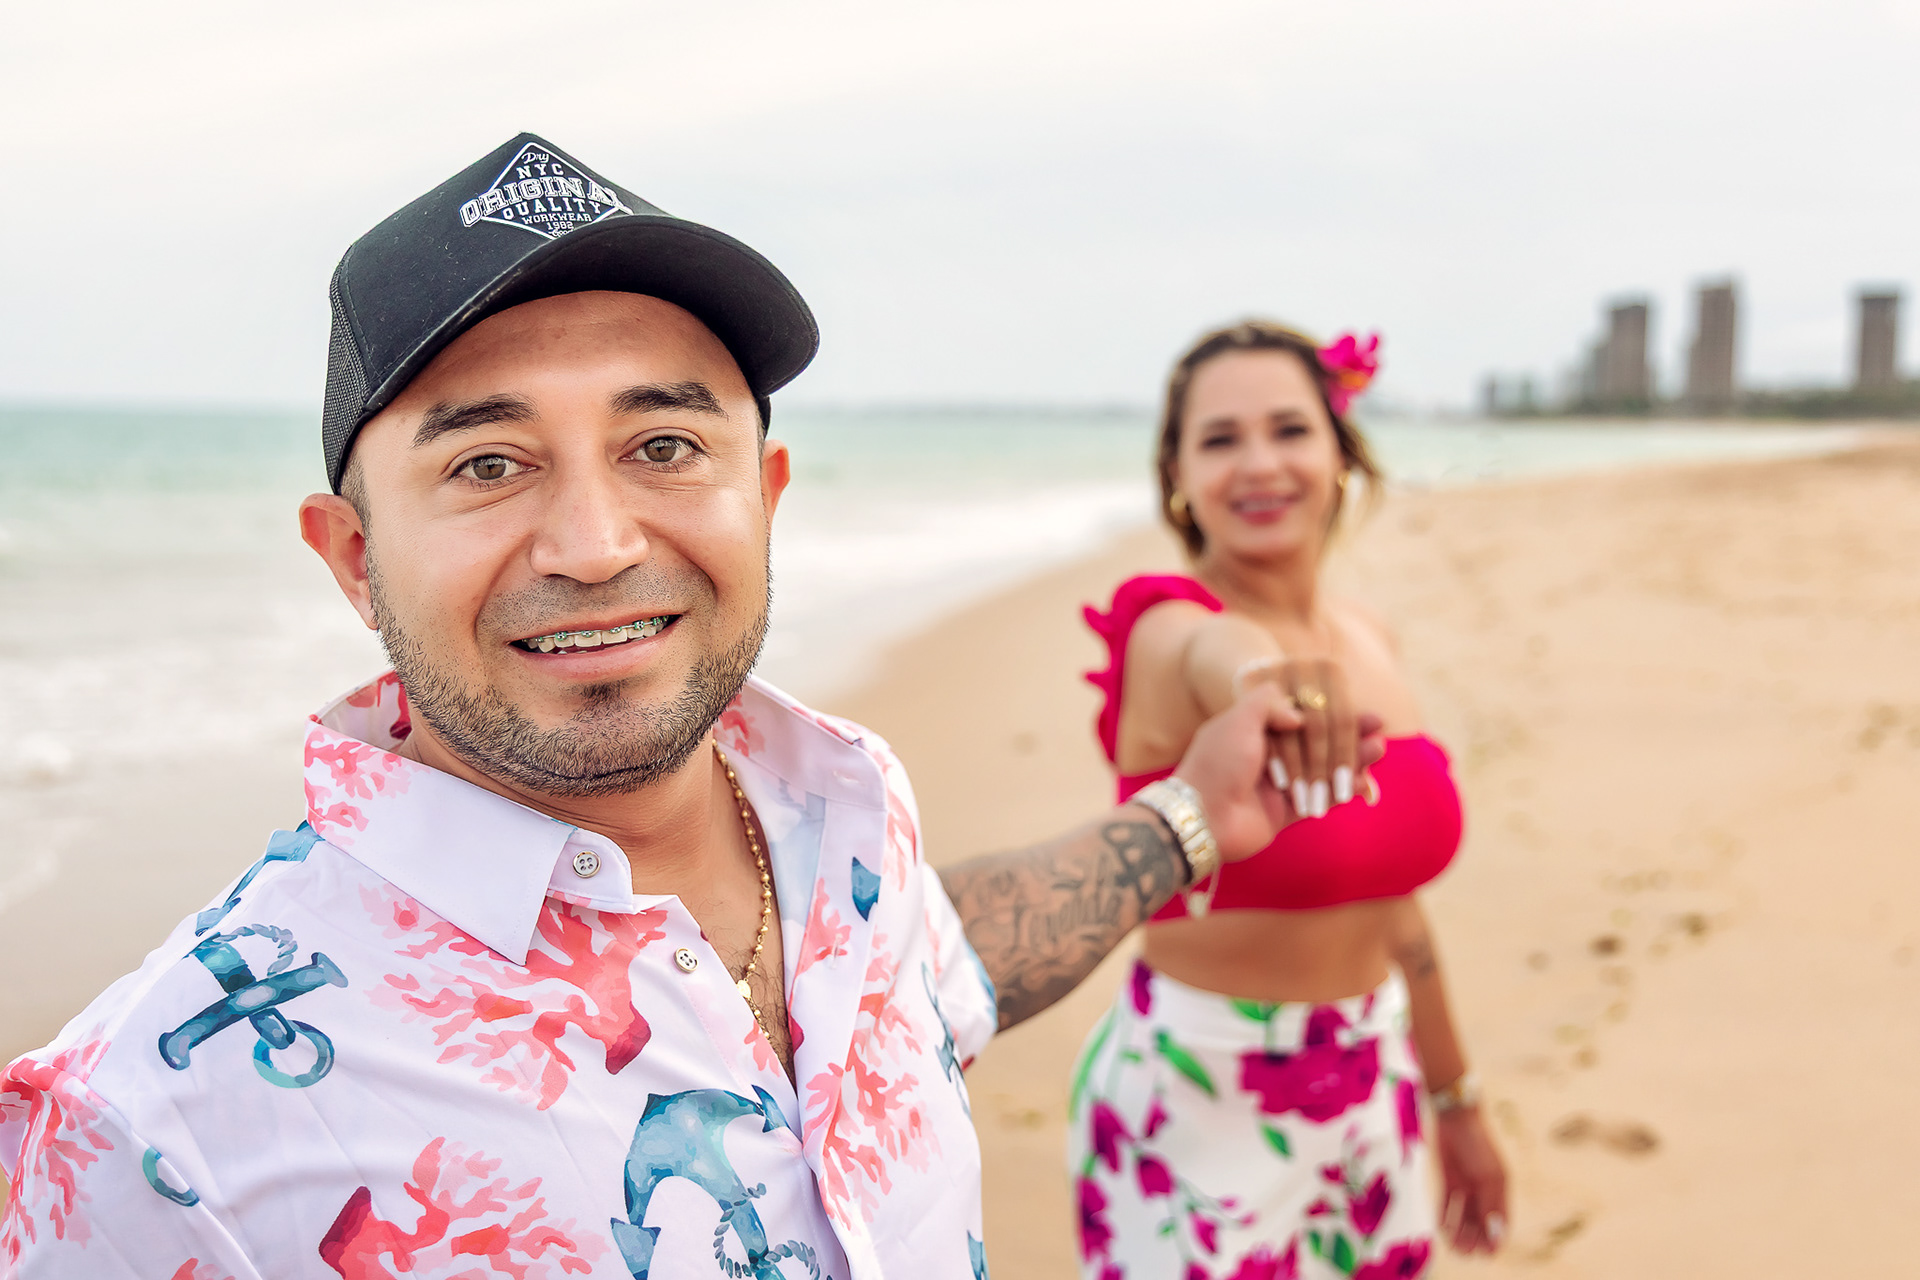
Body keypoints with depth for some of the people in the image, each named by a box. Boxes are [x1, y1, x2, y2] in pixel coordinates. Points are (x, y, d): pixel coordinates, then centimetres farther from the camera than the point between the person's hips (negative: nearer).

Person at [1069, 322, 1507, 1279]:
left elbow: (1390, 899, 12)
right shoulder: (1165, 629, -16)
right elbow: (1215, 654, -43)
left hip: (1370, 1086, 6)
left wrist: (1455, 1101, 18)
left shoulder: (1366, 640, 3)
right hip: (1201, 1103, -6)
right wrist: (1257, 667, -66)